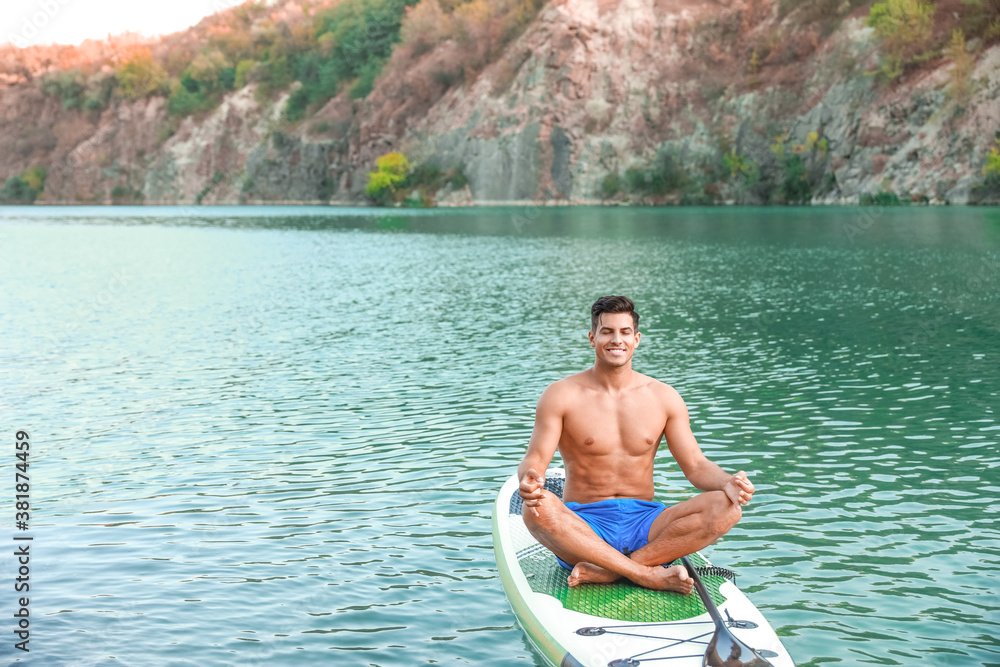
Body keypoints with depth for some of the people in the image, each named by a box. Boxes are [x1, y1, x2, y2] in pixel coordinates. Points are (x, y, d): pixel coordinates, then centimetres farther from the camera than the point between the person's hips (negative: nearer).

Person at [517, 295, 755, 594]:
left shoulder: (664, 397, 7)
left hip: (644, 525, 3)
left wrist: (728, 483, -18)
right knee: (537, 508, -36)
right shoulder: (561, 396, -2)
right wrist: (530, 480, -34)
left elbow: (696, 465, 5)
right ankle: (650, 576, -31)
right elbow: (535, 460, -9)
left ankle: (604, 572, -29)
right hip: (583, 527, -3)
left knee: (726, 507, -23)